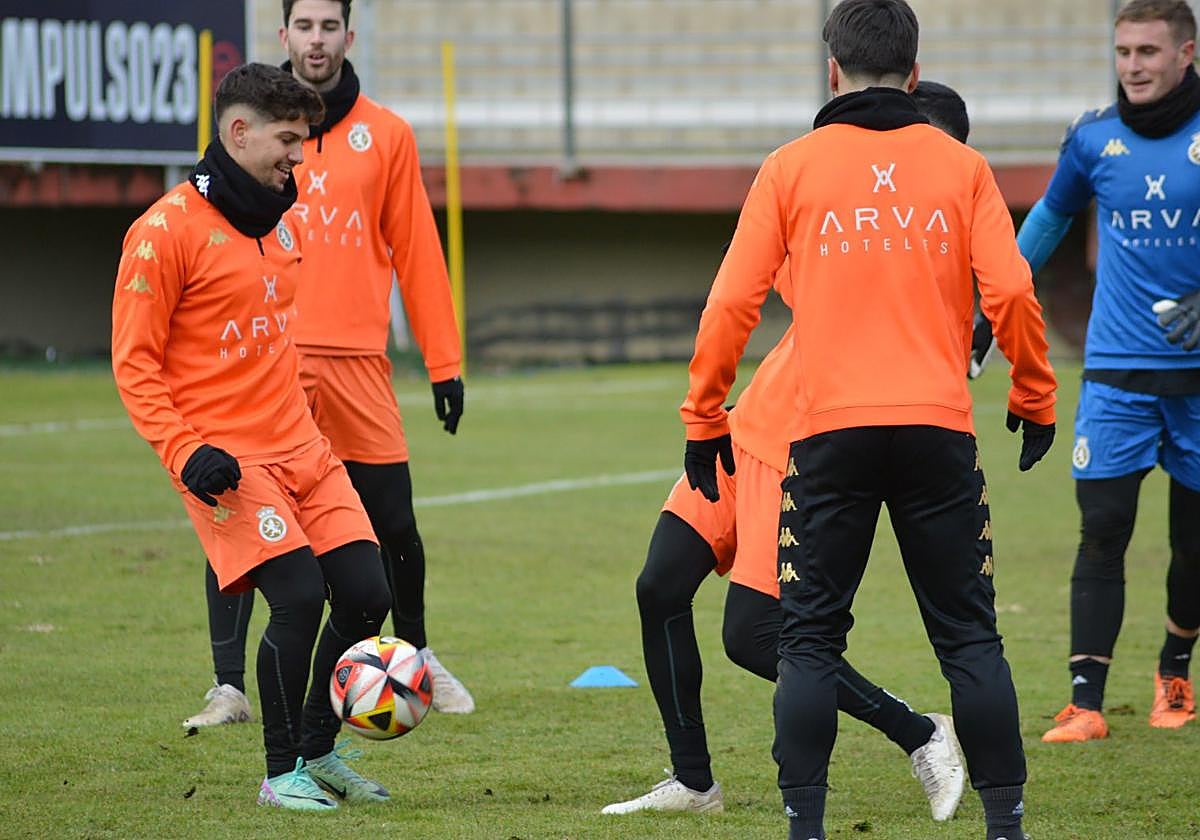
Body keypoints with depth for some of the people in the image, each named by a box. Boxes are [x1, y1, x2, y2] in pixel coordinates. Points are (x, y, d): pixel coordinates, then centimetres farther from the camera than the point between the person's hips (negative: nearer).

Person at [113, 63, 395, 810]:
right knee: (299, 597, -17)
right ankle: (283, 773, 1)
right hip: (229, 459, -7)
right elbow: (134, 362, -10)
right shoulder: (167, 231, -11)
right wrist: (185, 454, -19)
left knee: (365, 592, -1)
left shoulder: (279, 223, 14)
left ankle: (319, 749, 19)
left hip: (301, 447, 7)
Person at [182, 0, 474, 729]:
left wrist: (445, 362, 4)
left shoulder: (386, 135, 8)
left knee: (393, 525, 5)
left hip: (357, 361, 1)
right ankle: (229, 687, 0)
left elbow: (416, 252, 7)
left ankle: (415, 656, 28)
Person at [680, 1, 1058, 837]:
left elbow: (732, 304, 1)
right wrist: (1035, 400, 13)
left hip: (830, 432, -1)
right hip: (939, 427, 1)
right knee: (969, 636, 8)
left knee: (811, 640, 6)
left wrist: (704, 417, 10)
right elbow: (1010, 292, -1)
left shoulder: (791, 168, 4)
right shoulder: (961, 166, 6)